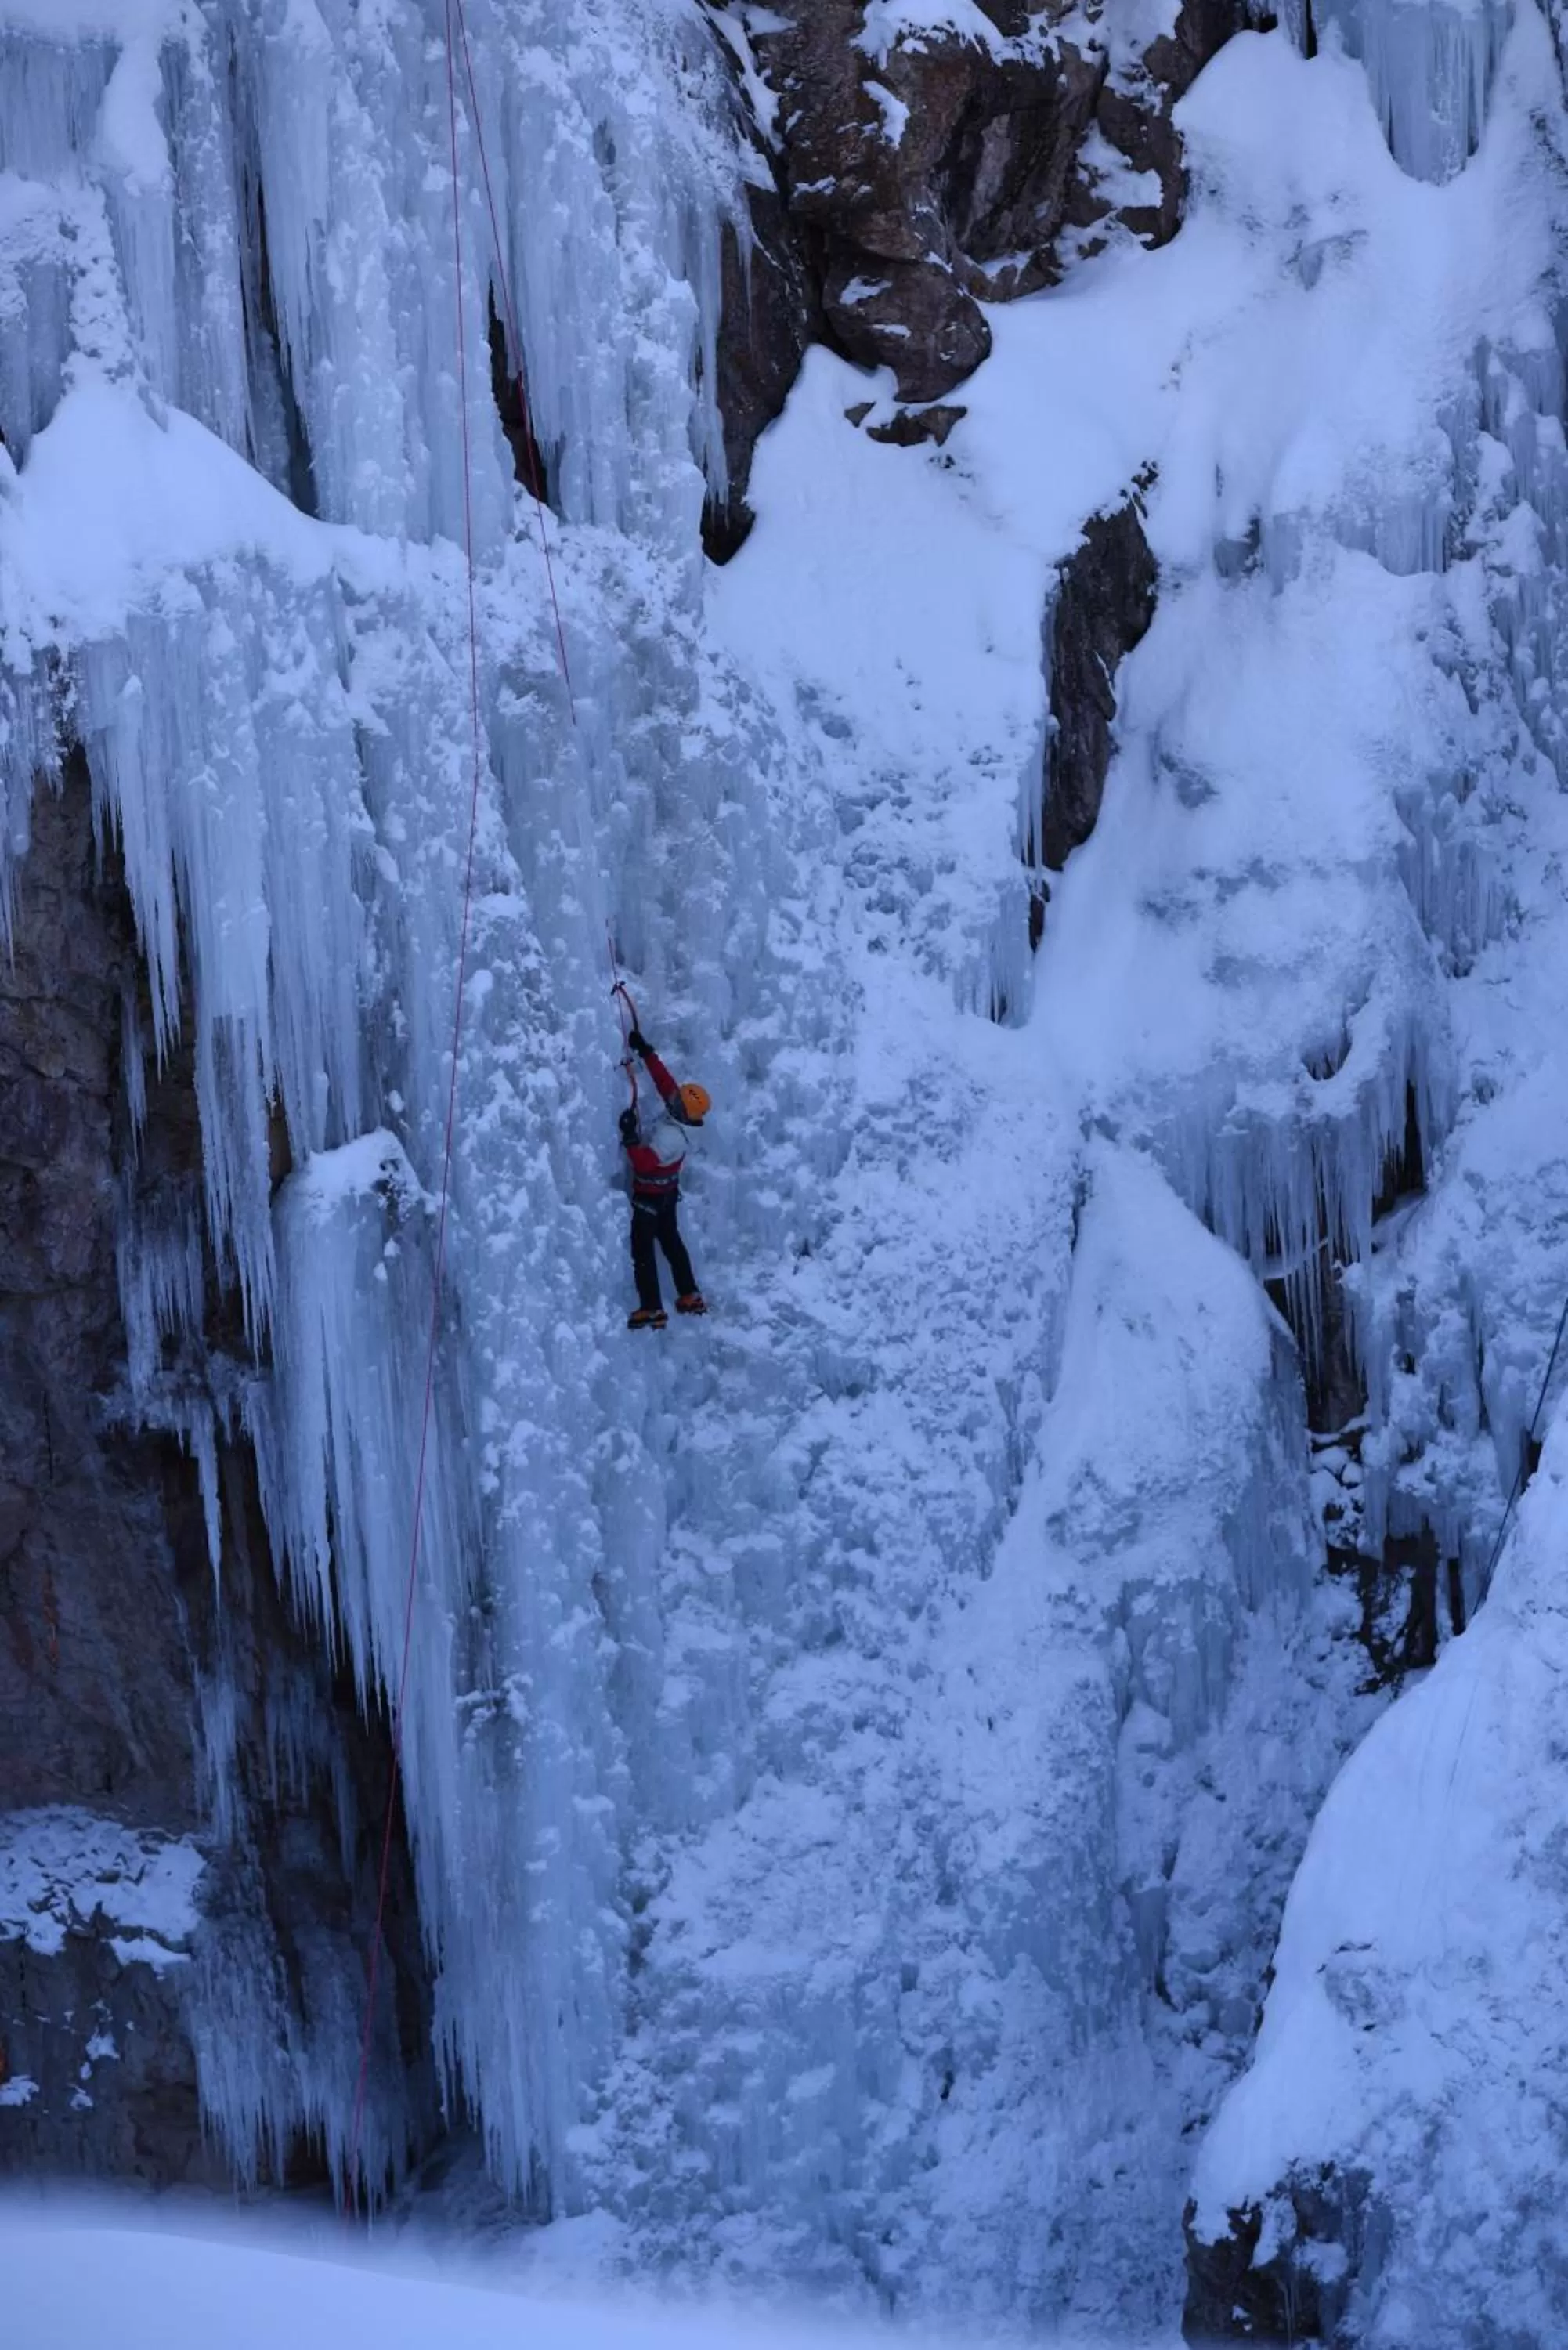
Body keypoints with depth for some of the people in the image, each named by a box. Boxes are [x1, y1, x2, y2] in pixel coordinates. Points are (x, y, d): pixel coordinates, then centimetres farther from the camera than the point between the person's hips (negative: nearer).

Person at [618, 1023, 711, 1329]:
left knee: (642, 1250, -2)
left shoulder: (670, 1138, -33)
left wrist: (630, 1136, -42)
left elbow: (644, 1163, -38)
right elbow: (664, 1079, 0)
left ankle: (652, 1310, 2)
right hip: (667, 1193, 10)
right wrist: (645, 1052, -4)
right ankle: (690, 1297, 31)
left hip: (650, 1198, -10)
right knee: (671, 1242, 21)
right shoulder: (672, 1112, -9)